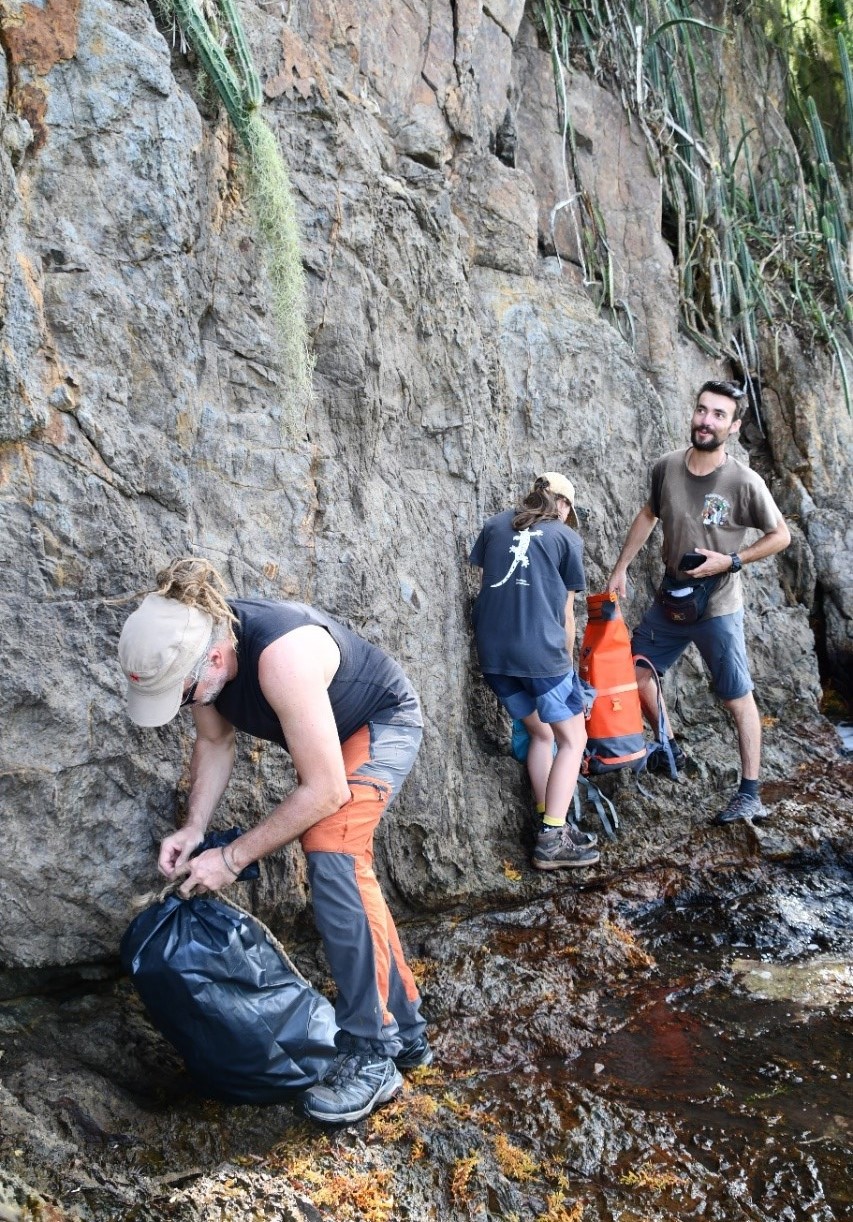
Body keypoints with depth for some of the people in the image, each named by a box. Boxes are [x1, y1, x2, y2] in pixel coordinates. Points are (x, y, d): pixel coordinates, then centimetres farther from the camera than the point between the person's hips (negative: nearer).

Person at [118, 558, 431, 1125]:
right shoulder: (193, 650, -19)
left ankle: (370, 1054, -13)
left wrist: (232, 858, -29)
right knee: (346, 875, 11)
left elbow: (325, 790, -35)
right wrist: (194, 828, -12)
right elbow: (215, 742, -1)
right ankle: (406, 1030, 26)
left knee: (332, 855, -25)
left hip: (384, 722, -8)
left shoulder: (280, 657, -42)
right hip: (333, 729, 8)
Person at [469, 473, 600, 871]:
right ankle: (552, 840, 3)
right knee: (572, 739, 9)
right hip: (540, 652, -5)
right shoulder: (566, 537, 7)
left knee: (540, 733, 21)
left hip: (492, 653, 5)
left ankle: (550, 825, 22)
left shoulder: (496, 525, 16)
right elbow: (566, 613, 9)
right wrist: (565, 661, 22)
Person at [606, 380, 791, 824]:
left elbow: (780, 536, -6)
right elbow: (648, 515, 11)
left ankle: (750, 795, 13)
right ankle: (670, 750, 32)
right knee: (633, 669, 12)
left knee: (738, 700, 2)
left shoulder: (745, 482, -18)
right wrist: (620, 568, 10)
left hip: (718, 609, -5)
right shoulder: (666, 467, -6)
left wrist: (730, 561, -18)